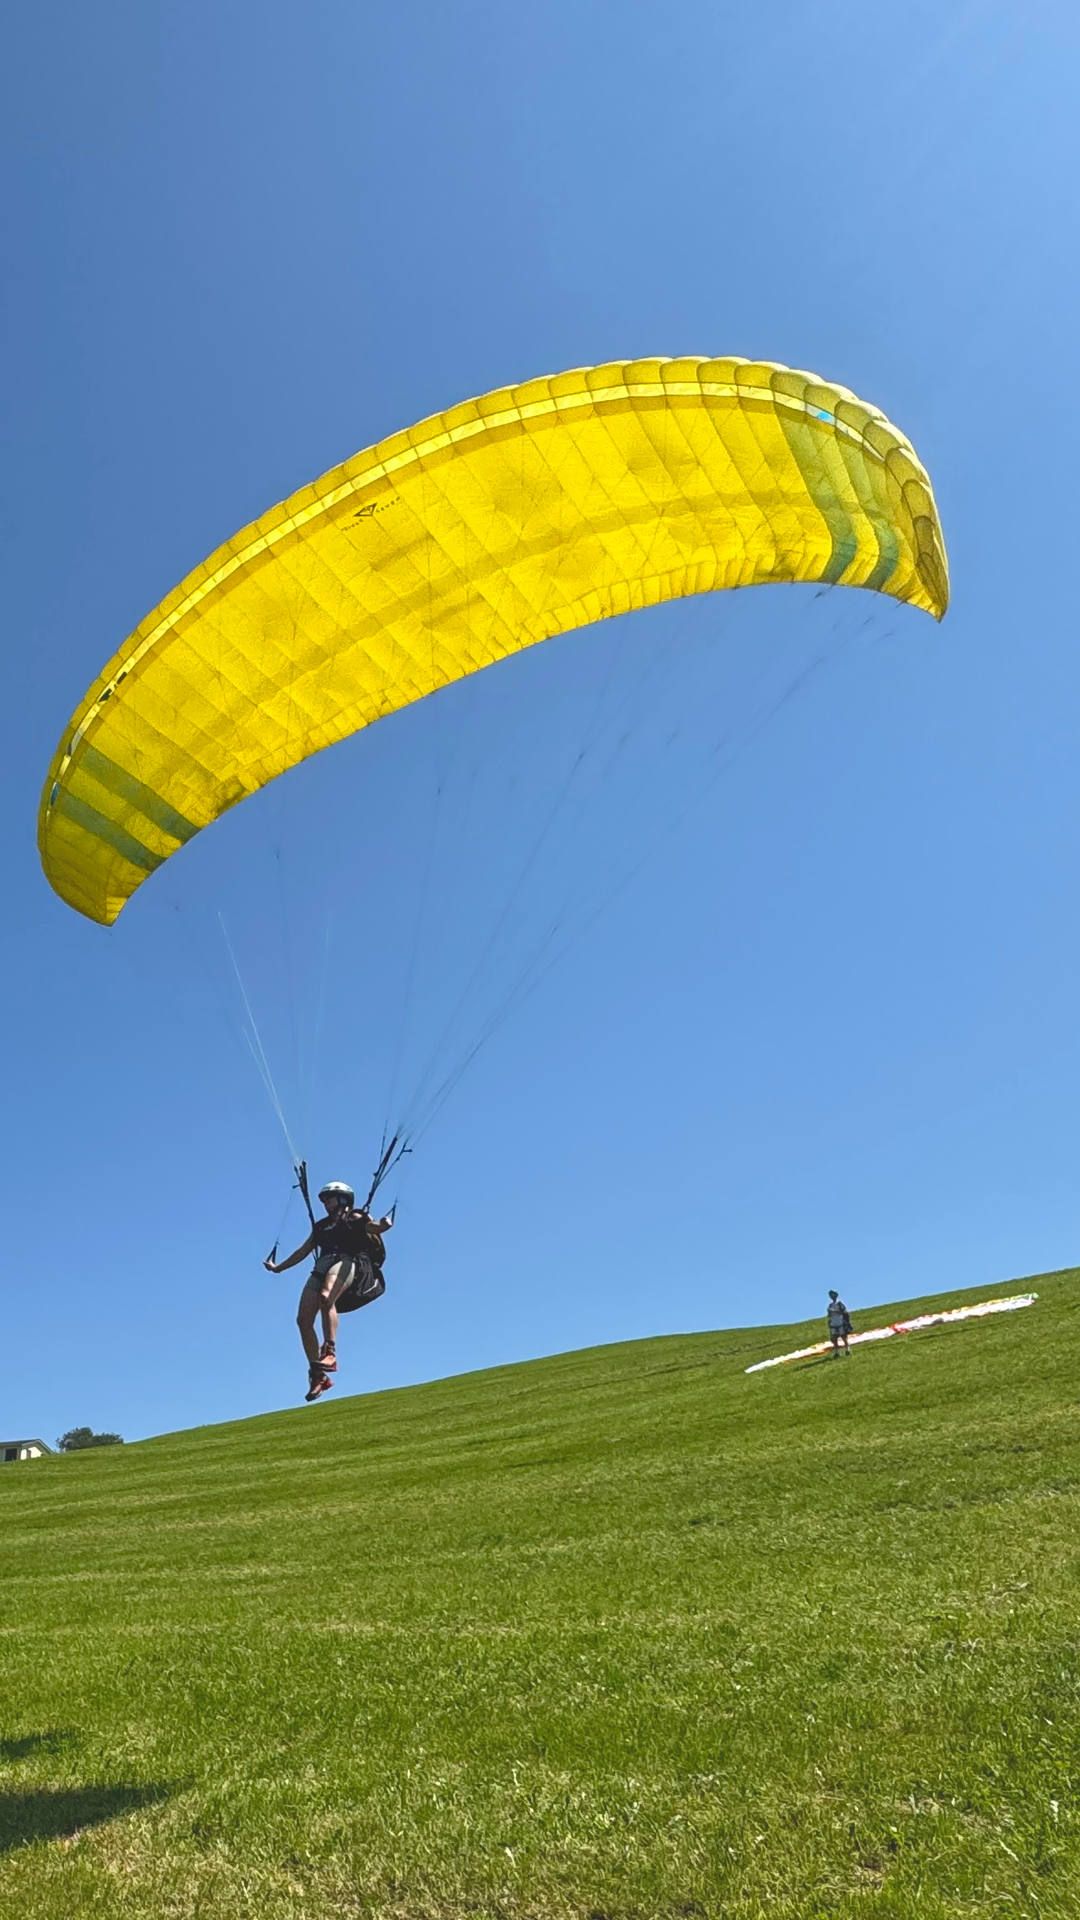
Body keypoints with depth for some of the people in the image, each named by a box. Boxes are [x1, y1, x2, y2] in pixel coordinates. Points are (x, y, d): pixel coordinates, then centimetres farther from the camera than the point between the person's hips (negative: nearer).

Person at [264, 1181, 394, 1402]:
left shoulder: (355, 1218, 13)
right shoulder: (321, 1226, 31)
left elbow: (373, 1227, -6)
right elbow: (303, 1251, 38)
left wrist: (383, 1225, -29)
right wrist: (278, 1267, 40)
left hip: (347, 1262, -6)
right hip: (322, 1267, 6)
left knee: (325, 1298, -37)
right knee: (303, 1320, -11)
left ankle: (330, 1352, -32)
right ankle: (318, 1375, -7)